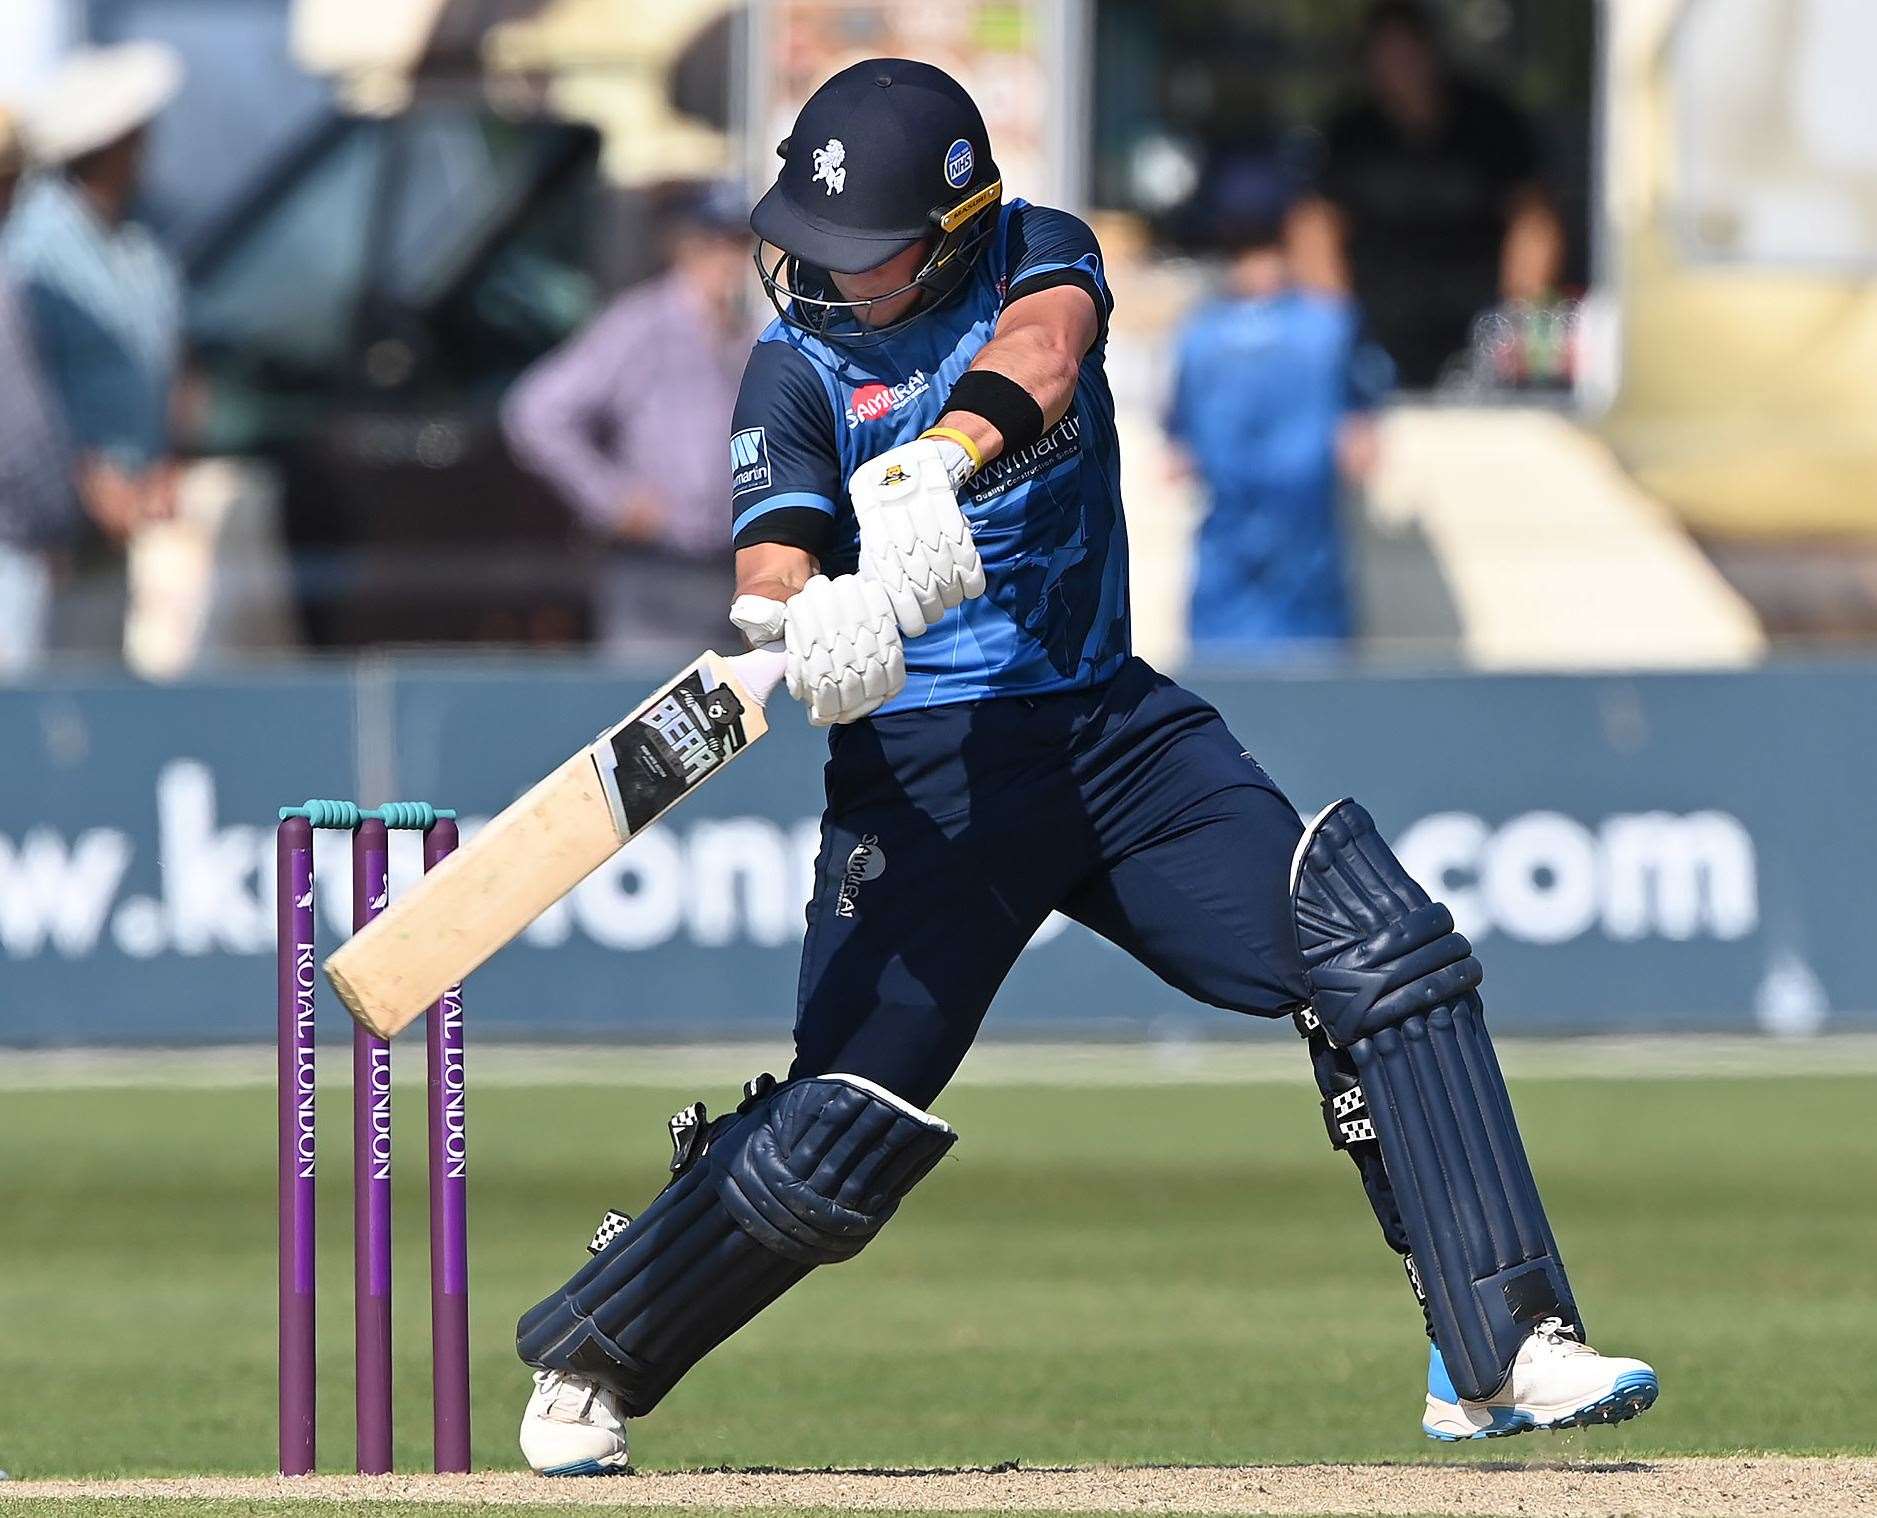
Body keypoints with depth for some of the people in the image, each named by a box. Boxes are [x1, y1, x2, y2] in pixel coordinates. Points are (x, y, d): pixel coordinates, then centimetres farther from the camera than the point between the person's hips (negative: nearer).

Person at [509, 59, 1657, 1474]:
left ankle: (1501, 1354, -16)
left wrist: (935, 465, -43)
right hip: (923, 763, -2)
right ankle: (589, 1359, 15)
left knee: (1385, 952, -16)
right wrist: (799, 627, -41)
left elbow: (1041, 349, -22)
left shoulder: (1037, 255, 3)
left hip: (1114, 724, 2)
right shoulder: (799, 368, 0)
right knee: (841, 1135, -10)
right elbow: (770, 577, -15)